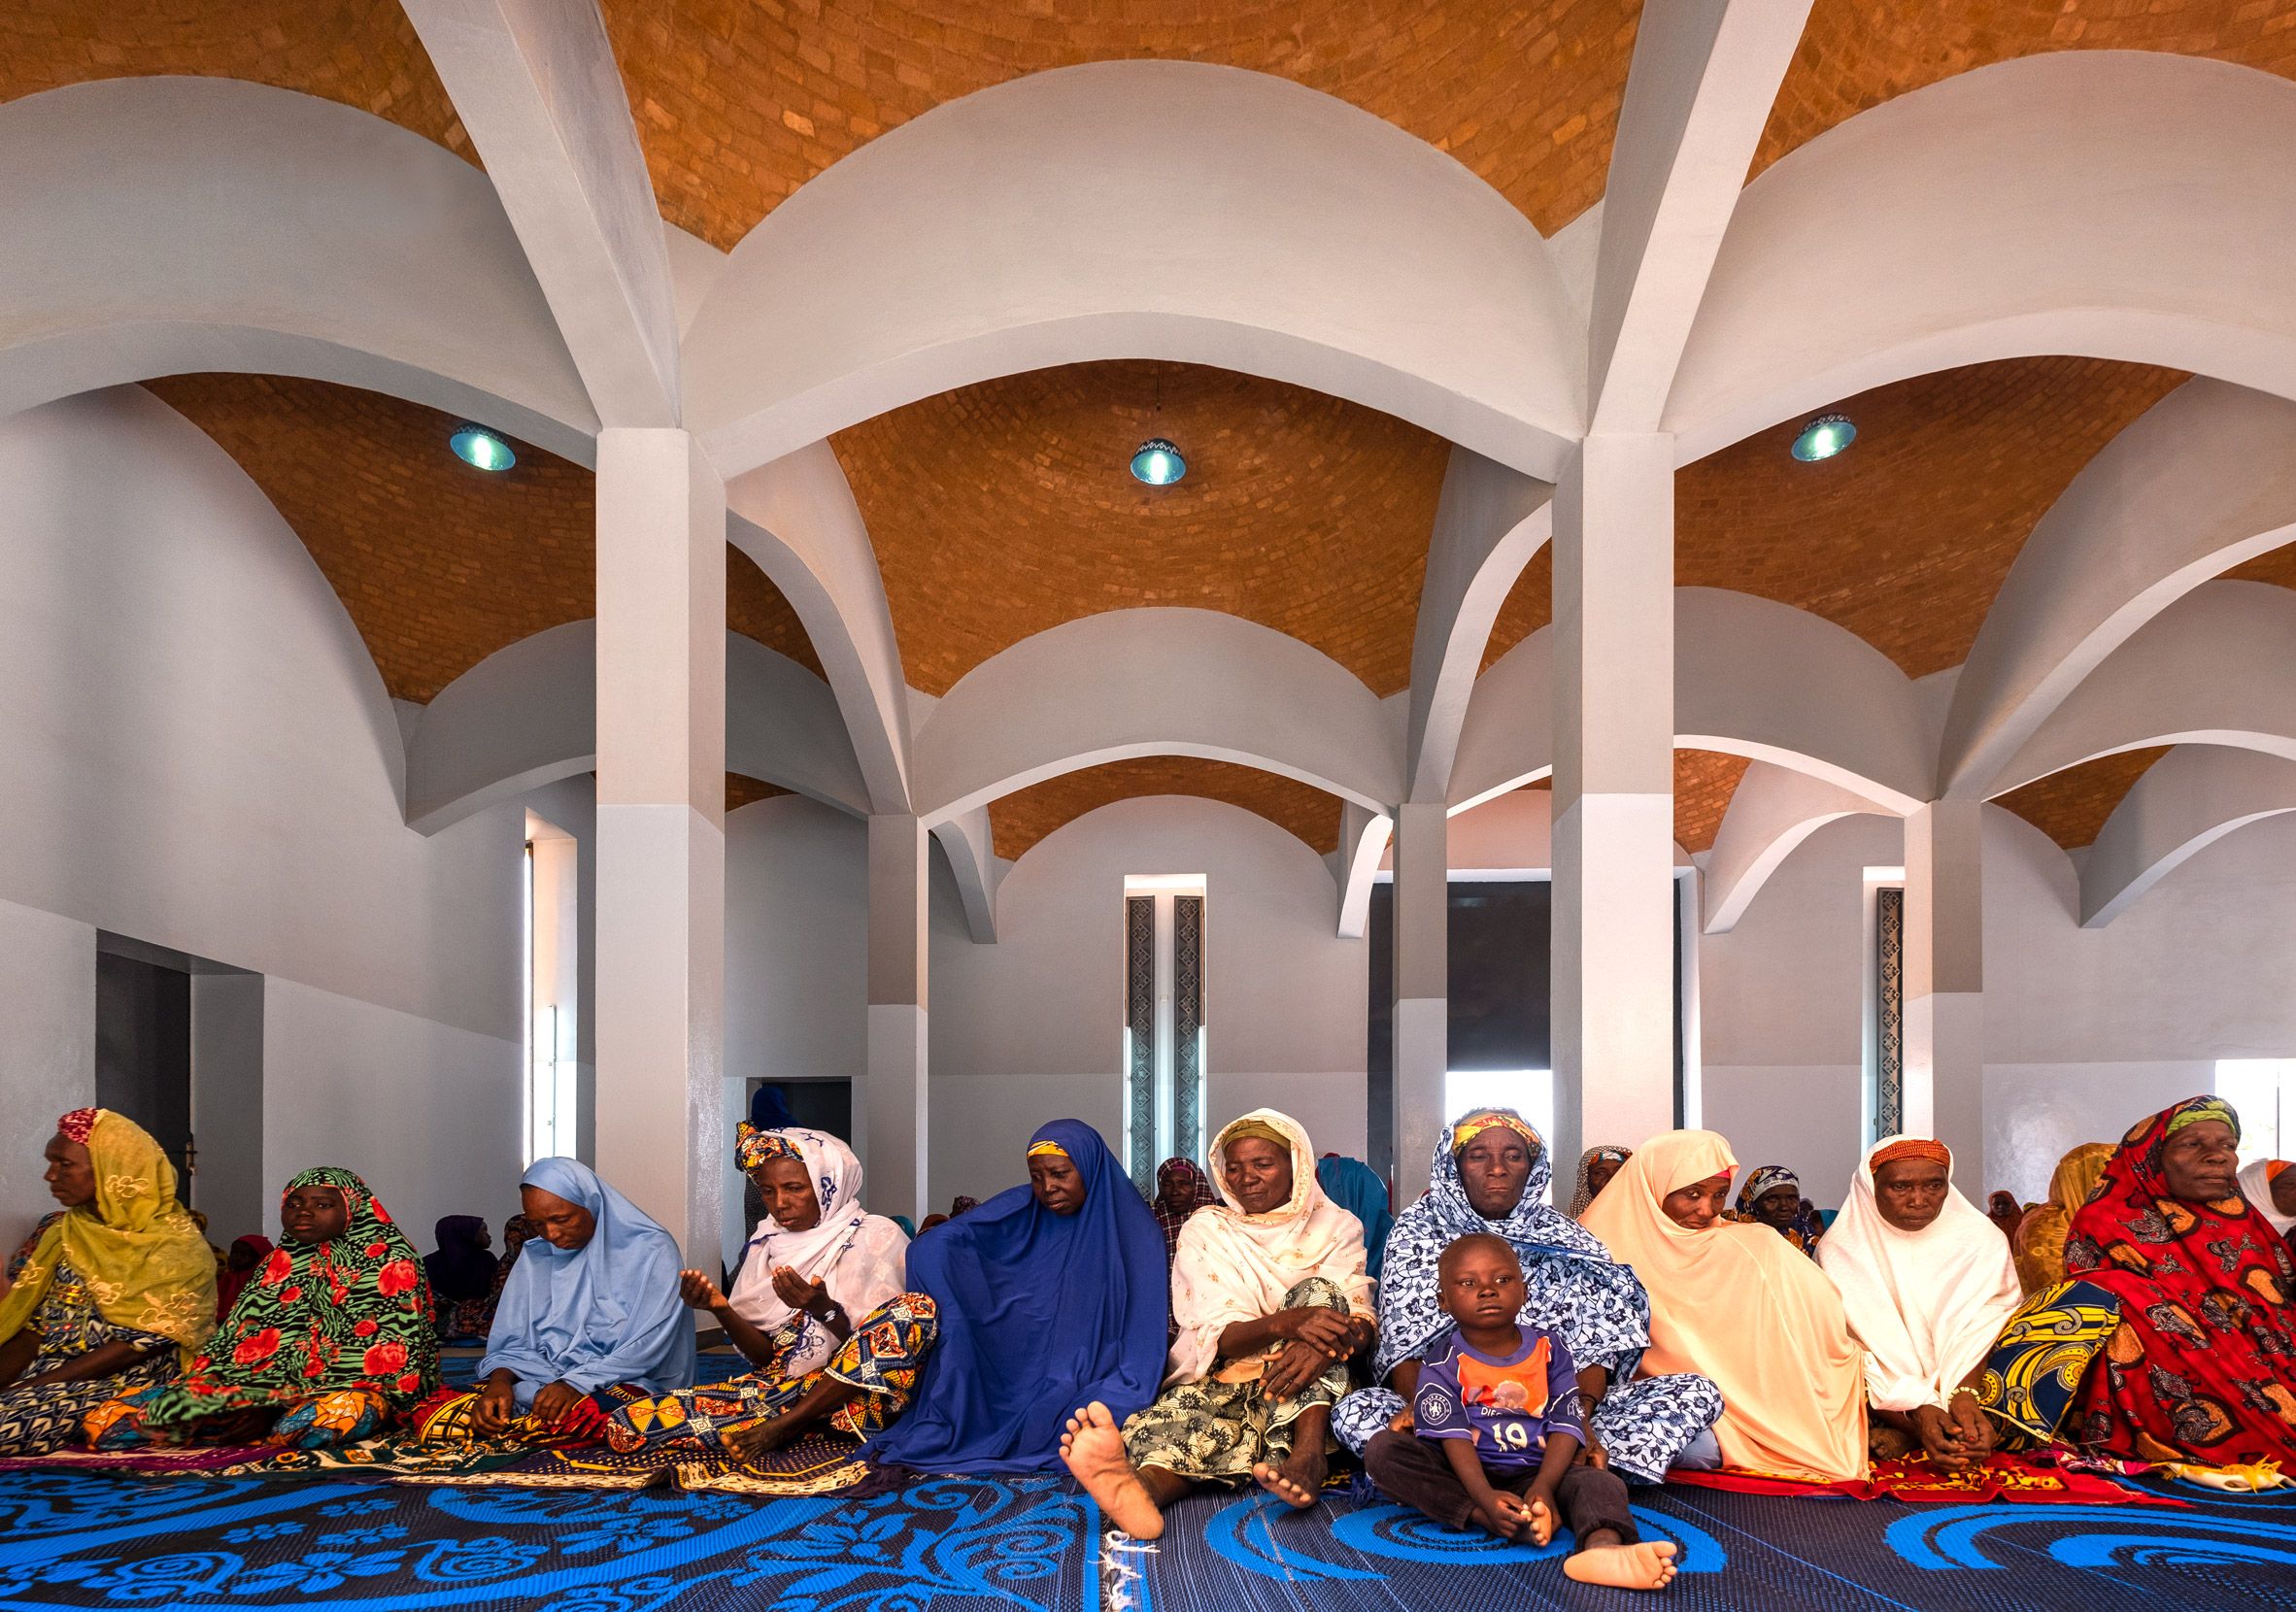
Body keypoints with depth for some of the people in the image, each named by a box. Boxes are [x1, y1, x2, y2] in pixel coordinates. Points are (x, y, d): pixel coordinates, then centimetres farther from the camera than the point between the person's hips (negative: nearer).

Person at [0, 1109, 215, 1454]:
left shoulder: (174, 1244, -7)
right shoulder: (56, 1233, 13)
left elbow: (141, 1342, -13)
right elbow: (32, 1330, 8)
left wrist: (32, 1386, -16)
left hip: (119, 1381, -6)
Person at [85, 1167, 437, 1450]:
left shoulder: (392, 1262, 1)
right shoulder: (280, 1264, 20)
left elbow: (396, 1348, -7)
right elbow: (239, 1337, 14)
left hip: (352, 1386, -5)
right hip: (271, 1385, 5)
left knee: (306, 1425, -45)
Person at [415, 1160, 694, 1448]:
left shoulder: (650, 1251, -2)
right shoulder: (535, 1257, 14)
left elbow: (646, 1348, -10)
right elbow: (513, 1343, 10)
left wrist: (577, 1384, -22)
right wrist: (499, 1380, -12)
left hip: (617, 1384, -4)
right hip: (538, 1385, 4)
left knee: (586, 1415, -41)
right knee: (430, 1412, -21)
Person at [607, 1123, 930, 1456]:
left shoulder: (876, 1238, 1)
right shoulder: (766, 1245, 13)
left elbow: (875, 1347, -7)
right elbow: (766, 1356, 8)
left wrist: (825, 1309, -23)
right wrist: (722, 1310, -10)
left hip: (849, 1388, -3)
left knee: (917, 1308, -34)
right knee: (628, 1423, -15)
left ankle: (782, 1425, -25)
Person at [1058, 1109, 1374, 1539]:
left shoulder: (1337, 1228, 11)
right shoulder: (1206, 1231, 9)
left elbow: (1364, 1322, -3)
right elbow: (1215, 1335, -5)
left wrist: (1328, 1344, -29)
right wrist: (1286, 1322, -27)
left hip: (1311, 1387, 1)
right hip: (1223, 1382, -1)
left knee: (1318, 1292, -24)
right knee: (1188, 1408, -35)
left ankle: (1307, 1456, -41)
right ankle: (1139, 1487, -71)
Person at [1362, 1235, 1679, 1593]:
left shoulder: (1549, 1349, 6)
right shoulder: (1442, 1360, -1)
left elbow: (1566, 1425, -4)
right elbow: (1452, 1435, -13)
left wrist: (1544, 1487, -23)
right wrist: (1485, 1497, -30)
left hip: (1534, 1472, 1)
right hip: (1466, 1474, -1)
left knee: (1602, 1483, -28)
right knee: (1382, 1450, -26)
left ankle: (1603, 1547, -64)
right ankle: (1483, 1518, -36)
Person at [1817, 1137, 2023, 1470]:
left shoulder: (1982, 1240, 1)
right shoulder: (1840, 1250, -4)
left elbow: (1984, 1330, -10)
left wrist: (1964, 1395, -31)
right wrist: (1918, 1413, -30)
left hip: (1970, 1384, 1)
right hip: (1883, 1402, -1)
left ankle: (1901, 1438, -21)